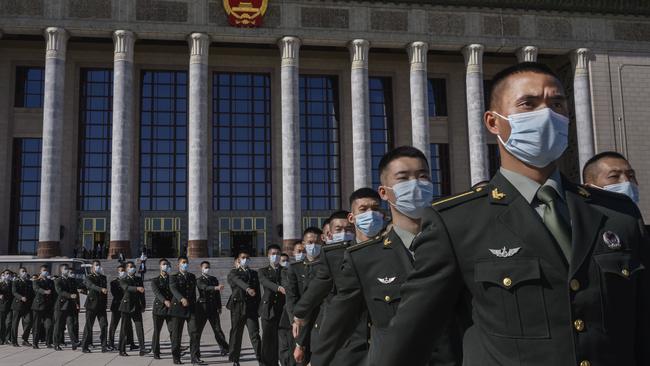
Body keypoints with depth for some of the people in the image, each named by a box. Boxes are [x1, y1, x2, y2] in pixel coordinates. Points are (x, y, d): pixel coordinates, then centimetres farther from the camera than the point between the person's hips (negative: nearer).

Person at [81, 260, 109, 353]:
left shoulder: (103, 277, 15)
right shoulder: (89, 278, -2)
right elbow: (92, 286, -24)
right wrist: (101, 289, -42)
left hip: (102, 305, 4)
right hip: (92, 304, -4)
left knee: (104, 324, -4)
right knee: (89, 326, 1)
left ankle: (104, 346, -1)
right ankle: (84, 346, 10)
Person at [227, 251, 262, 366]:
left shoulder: (254, 273, 17)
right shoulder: (233, 273, 5)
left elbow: (258, 292, 16)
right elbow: (239, 281, -19)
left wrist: (258, 308, 8)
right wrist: (248, 288, -39)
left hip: (251, 308, 2)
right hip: (238, 307, -2)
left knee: (255, 334, -7)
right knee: (236, 334, 4)